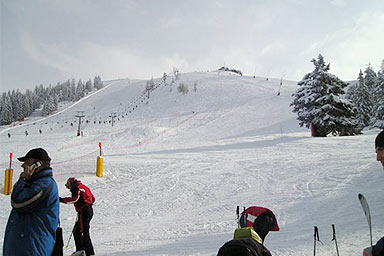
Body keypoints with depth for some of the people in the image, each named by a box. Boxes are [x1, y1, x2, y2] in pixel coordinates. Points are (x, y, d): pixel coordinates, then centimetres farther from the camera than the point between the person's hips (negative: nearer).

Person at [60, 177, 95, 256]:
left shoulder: (76, 187, -2)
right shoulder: (83, 187, 24)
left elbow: (74, 199, -18)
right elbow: (93, 199, 24)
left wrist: (62, 200, -14)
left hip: (83, 211, -10)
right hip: (89, 210, 10)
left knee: (84, 232, -9)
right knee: (76, 231, 15)